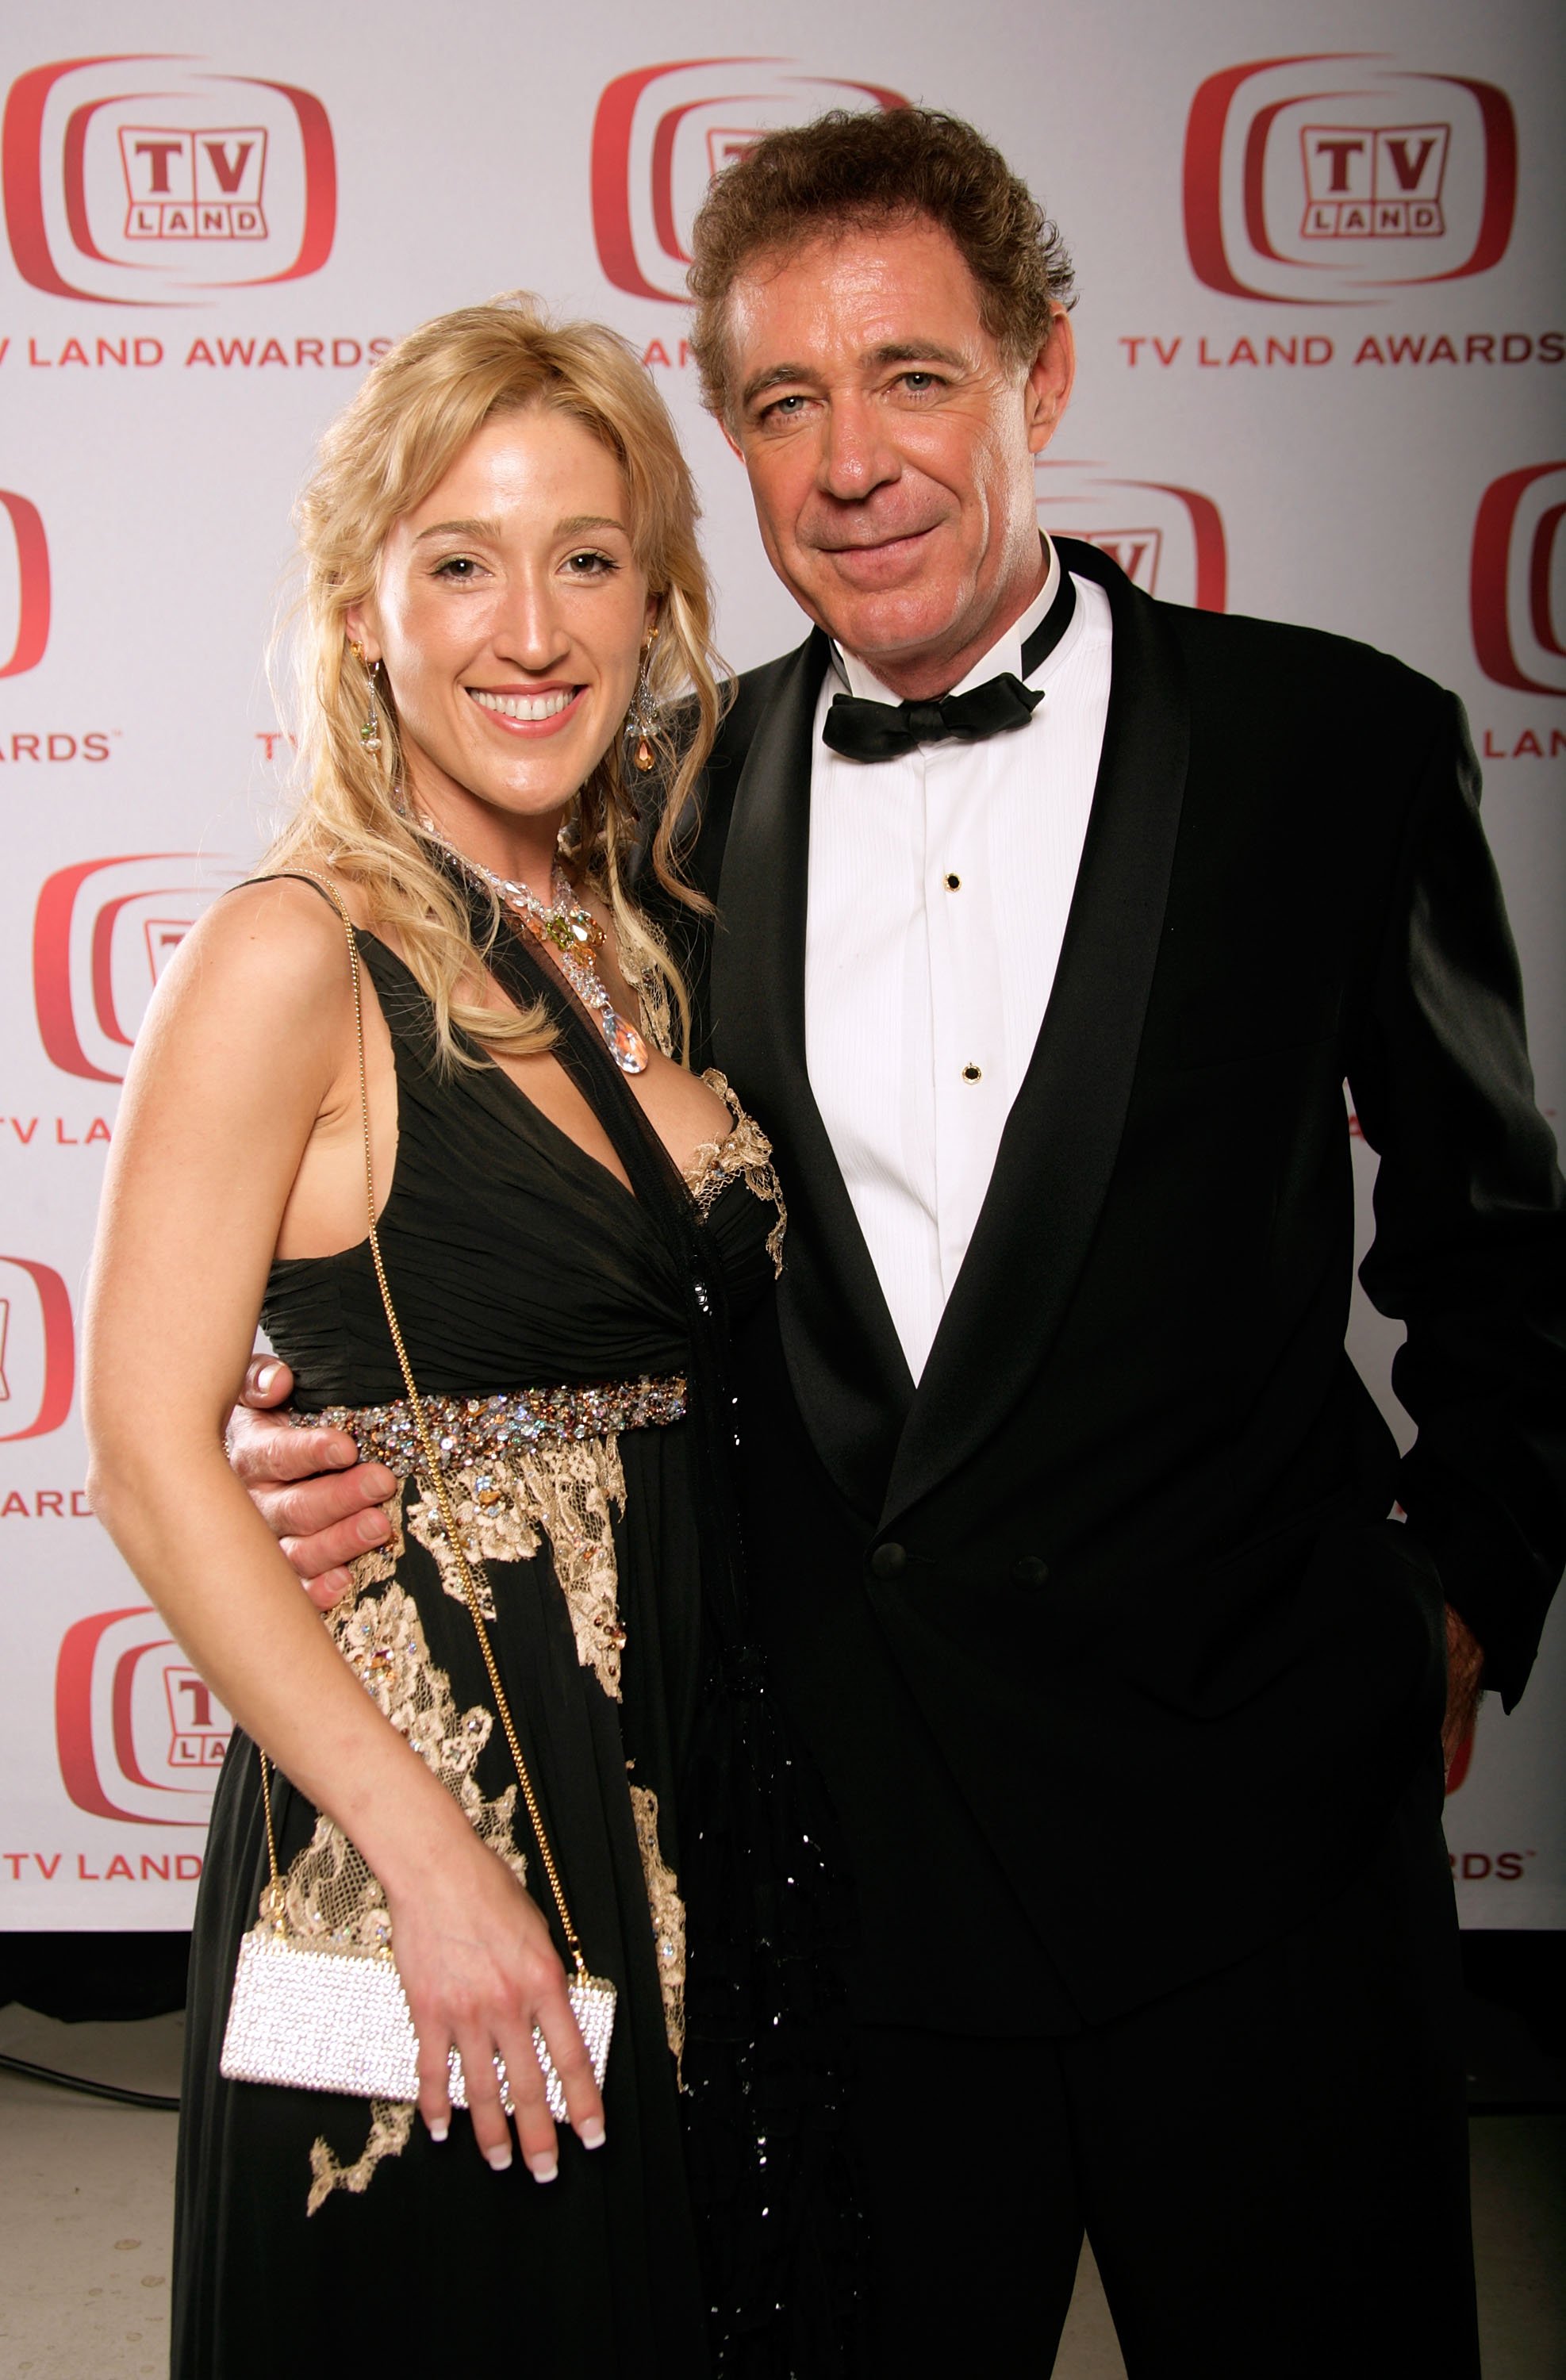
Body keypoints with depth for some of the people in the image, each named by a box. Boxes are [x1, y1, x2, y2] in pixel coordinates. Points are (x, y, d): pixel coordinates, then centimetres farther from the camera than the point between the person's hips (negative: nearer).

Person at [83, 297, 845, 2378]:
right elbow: (150, 1454, -16)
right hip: (419, 1823, -7)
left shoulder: (628, 945, 7)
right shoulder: (293, 960, -13)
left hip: (688, 1802, 7)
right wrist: (434, 1857, -19)